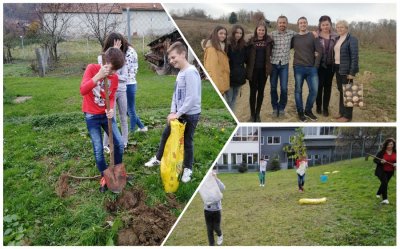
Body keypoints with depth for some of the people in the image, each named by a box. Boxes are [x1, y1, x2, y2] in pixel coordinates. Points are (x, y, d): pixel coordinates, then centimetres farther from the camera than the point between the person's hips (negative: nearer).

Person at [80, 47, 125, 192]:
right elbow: (83, 91, -24)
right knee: (98, 149, -1)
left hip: (106, 114, 4)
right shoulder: (92, 68, -13)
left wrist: (111, 109, -22)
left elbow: (111, 97, 0)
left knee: (120, 144, 2)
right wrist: (98, 76, -34)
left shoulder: (115, 77, -3)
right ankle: (104, 177, 19)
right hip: (92, 116, -3)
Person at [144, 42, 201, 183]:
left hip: (190, 114, -9)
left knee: (187, 141, 5)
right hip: (180, 113, 9)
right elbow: (176, 94, 12)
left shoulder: (190, 72, -21)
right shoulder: (180, 72, 9)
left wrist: (178, 113, -21)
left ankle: (188, 169, 24)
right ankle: (158, 159, 38)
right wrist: (173, 112, -1)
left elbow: (192, 98, -26)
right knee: (166, 134, 19)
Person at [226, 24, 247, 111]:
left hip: (239, 76, 5)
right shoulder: (228, 44, -9)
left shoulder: (243, 45, 8)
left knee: (234, 98, 13)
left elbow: (245, 59, 15)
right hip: (229, 76, -5)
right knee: (228, 99, -2)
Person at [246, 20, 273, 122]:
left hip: (263, 70, 2)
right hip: (253, 70, -2)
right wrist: (248, 66, -8)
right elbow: (247, 55, -2)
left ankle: (257, 114, 19)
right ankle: (252, 114, 11)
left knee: (261, 91, 8)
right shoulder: (251, 41, -2)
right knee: (253, 92, 2)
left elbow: (270, 54, 8)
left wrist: (268, 66, -2)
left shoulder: (268, 41, 2)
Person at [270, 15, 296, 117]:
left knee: (284, 88, -1)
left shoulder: (291, 33, 1)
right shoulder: (272, 34, -3)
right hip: (273, 64, 0)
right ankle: (275, 107, 22)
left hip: (284, 64, 0)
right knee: (273, 87, 7)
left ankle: (281, 108, 17)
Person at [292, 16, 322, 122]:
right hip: (298, 68, 0)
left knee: (314, 90, -1)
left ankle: (308, 110, 16)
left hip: (311, 68, 1)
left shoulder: (313, 36, 5)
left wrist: (316, 65, -5)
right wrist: (295, 63, -4)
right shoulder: (294, 37, 6)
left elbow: (319, 51, 1)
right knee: (298, 90, 3)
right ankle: (300, 112, 14)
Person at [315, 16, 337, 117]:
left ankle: (325, 108, 17)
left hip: (330, 65, 2)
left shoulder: (335, 36, 4)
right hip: (319, 65, -2)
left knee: (328, 86, 8)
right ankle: (318, 106, 19)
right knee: (319, 85, 2)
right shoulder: (316, 36, -4)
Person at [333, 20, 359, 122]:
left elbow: (354, 57, -15)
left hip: (346, 69, -7)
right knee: (340, 91, 15)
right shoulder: (337, 39, 13)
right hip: (338, 68, 7)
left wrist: (352, 72, -19)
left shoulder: (352, 39, -10)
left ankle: (347, 115, 7)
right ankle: (341, 112, 26)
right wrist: (334, 67, 5)